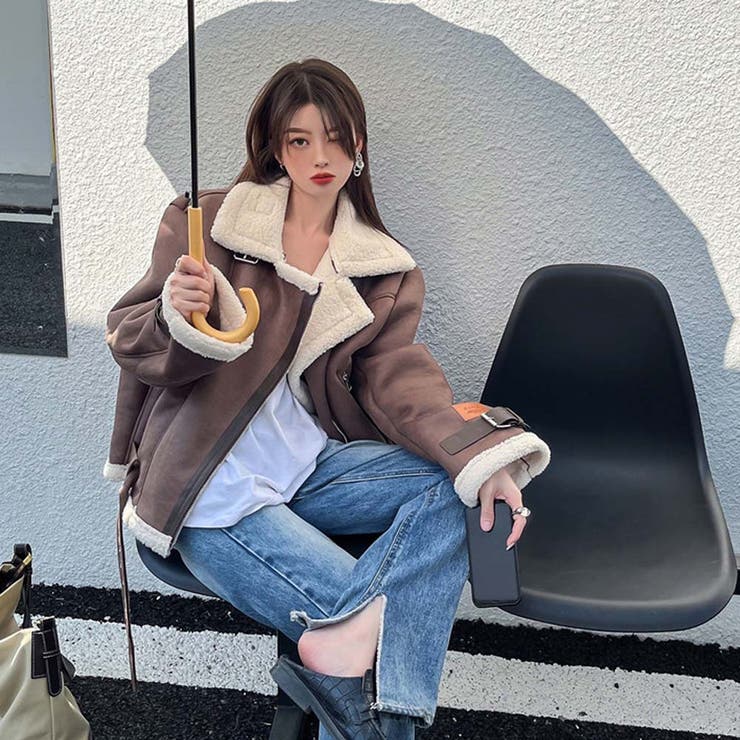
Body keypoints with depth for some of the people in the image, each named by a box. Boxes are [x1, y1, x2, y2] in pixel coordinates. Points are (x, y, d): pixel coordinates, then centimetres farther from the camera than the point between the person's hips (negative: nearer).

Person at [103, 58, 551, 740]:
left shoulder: (385, 269, 11)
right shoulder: (206, 223, 2)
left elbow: (396, 375, -4)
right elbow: (131, 342, -1)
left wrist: (482, 459, -23)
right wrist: (181, 316, -27)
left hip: (311, 463, 5)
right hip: (215, 491, -4)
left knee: (454, 484, -23)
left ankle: (340, 642, -30)